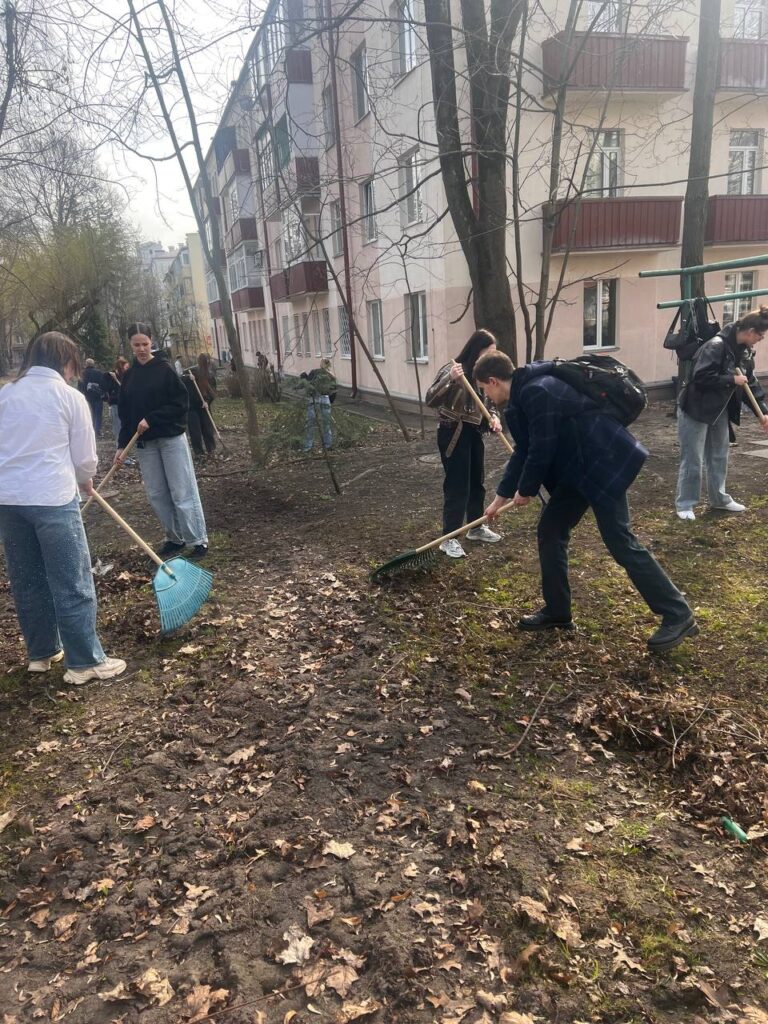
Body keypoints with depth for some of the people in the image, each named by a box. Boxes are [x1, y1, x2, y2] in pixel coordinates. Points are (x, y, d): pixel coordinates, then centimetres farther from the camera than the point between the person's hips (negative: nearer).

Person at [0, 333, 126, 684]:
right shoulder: (70, 396, -2)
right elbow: (85, 458, 2)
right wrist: (85, 480, 23)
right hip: (52, 498, -6)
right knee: (72, 583, 1)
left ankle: (41, 651, 29)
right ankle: (85, 662, 6)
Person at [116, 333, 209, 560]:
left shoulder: (164, 369, -5)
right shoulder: (129, 376, 10)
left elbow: (180, 403, -10)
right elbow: (125, 413, 12)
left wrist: (151, 419, -16)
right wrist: (122, 445, 6)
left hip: (171, 437, -5)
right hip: (144, 442, 5)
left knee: (183, 492, -5)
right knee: (156, 494, 6)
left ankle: (199, 541, 1)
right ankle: (175, 538, 18)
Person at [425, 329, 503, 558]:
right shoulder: (451, 370, -16)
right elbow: (430, 399, -26)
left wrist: (493, 418, -5)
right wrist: (450, 379, -41)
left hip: (474, 433, 8)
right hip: (454, 434, -8)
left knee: (476, 483, 16)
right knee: (457, 486, -6)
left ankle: (476, 527, 32)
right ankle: (449, 538, 2)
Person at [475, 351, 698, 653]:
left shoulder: (537, 392, -21)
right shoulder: (525, 395, 12)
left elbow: (541, 451, -20)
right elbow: (523, 451, 19)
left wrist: (525, 490, -2)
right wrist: (501, 497, 24)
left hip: (603, 464, -10)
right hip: (578, 467, 10)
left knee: (621, 541, -8)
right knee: (550, 530, 10)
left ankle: (678, 616, 2)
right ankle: (557, 611, 20)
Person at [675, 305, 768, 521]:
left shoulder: (745, 351, 5)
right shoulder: (716, 346, -22)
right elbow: (701, 377, -29)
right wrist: (732, 380, -22)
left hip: (720, 411, 9)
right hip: (696, 409, -9)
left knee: (719, 456, 17)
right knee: (693, 459, -3)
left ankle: (719, 498, 31)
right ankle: (684, 504, 8)